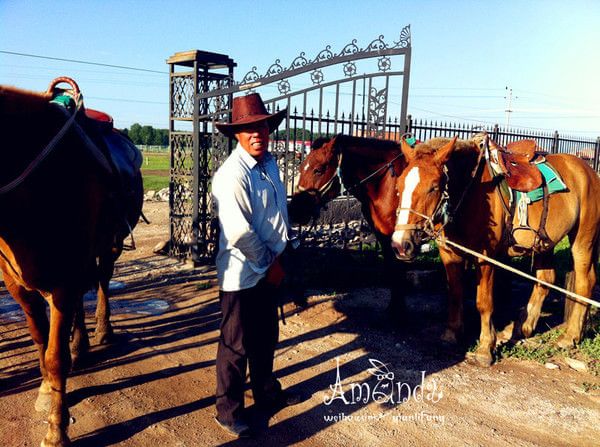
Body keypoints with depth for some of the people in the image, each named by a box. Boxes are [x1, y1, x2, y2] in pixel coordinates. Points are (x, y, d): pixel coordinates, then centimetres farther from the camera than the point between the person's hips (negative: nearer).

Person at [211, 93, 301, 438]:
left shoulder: (270, 164, 5)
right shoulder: (232, 175, -22)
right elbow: (239, 233, -26)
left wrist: (284, 252, 9)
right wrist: (269, 264, -14)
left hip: (269, 270, 8)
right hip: (242, 274, -8)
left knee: (266, 337, 23)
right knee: (237, 345, 8)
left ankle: (267, 392, 43)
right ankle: (229, 410, 28)